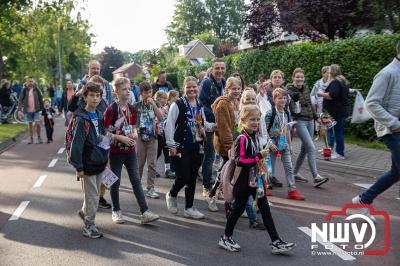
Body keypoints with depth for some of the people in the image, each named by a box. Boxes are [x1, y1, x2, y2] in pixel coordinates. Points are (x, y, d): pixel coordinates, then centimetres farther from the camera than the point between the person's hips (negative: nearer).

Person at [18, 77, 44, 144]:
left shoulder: (36, 89, 0)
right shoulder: (24, 90, -3)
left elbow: (40, 98, 6)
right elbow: (20, 100, -9)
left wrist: (42, 108, 3)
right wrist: (19, 109, -20)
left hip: (36, 110, 0)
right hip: (28, 110, 1)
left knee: (37, 123, -8)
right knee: (30, 124, 10)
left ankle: (39, 137, 11)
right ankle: (31, 138, 21)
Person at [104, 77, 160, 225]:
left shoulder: (132, 109, 7)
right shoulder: (111, 109, -11)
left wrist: (134, 134, -4)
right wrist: (121, 138, -20)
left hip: (130, 151, 5)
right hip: (116, 151, -5)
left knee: (136, 181, 1)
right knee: (115, 182, 7)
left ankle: (145, 213, 1)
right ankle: (116, 211, 24)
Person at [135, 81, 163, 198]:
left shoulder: (155, 104, 5)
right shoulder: (137, 105, 0)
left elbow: (161, 117, -8)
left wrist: (153, 104, -16)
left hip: (152, 137, 1)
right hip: (140, 137, -1)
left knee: (152, 163, -1)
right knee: (139, 163, 6)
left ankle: (150, 188, 4)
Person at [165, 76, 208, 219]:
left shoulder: (200, 106, 12)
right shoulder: (177, 105, -8)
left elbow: (203, 124, 22)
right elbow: (169, 125, -11)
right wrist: (171, 144, -15)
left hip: (196, 147, 6)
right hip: (180, 147, -6)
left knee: (192, 178, 9)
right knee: (183, 177, -9)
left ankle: (189, 208, 20)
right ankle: (171, 195, 23)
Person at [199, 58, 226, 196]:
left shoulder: (222, 83, 11)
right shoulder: (206, 83, -12)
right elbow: (201, 104, -18)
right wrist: (215, 117, -20)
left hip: (220, 124, 7)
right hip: (209, 125, -7)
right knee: (209, 156, -1)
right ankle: (207, 187, 11)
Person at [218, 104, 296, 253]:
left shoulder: (255, 136, 9)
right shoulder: (242, 139, -18)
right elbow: (239, 161, -26)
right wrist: (259, 156, -26)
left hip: (255, 179, 8)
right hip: (244, 181, -8)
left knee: (265, 209, 5)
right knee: (239, 209, 5)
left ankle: (276, 242, 8)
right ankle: (225, 238, 23)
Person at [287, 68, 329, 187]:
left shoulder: (306, 89, 11)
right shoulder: (289, 91, -8)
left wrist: (316, 117, 24)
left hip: (310, 121, 7)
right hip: (299, 121, -7)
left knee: (305, 148, 11)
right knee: (311, 148, -14)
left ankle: (296, 173, 24)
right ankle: (316, 177, -13)